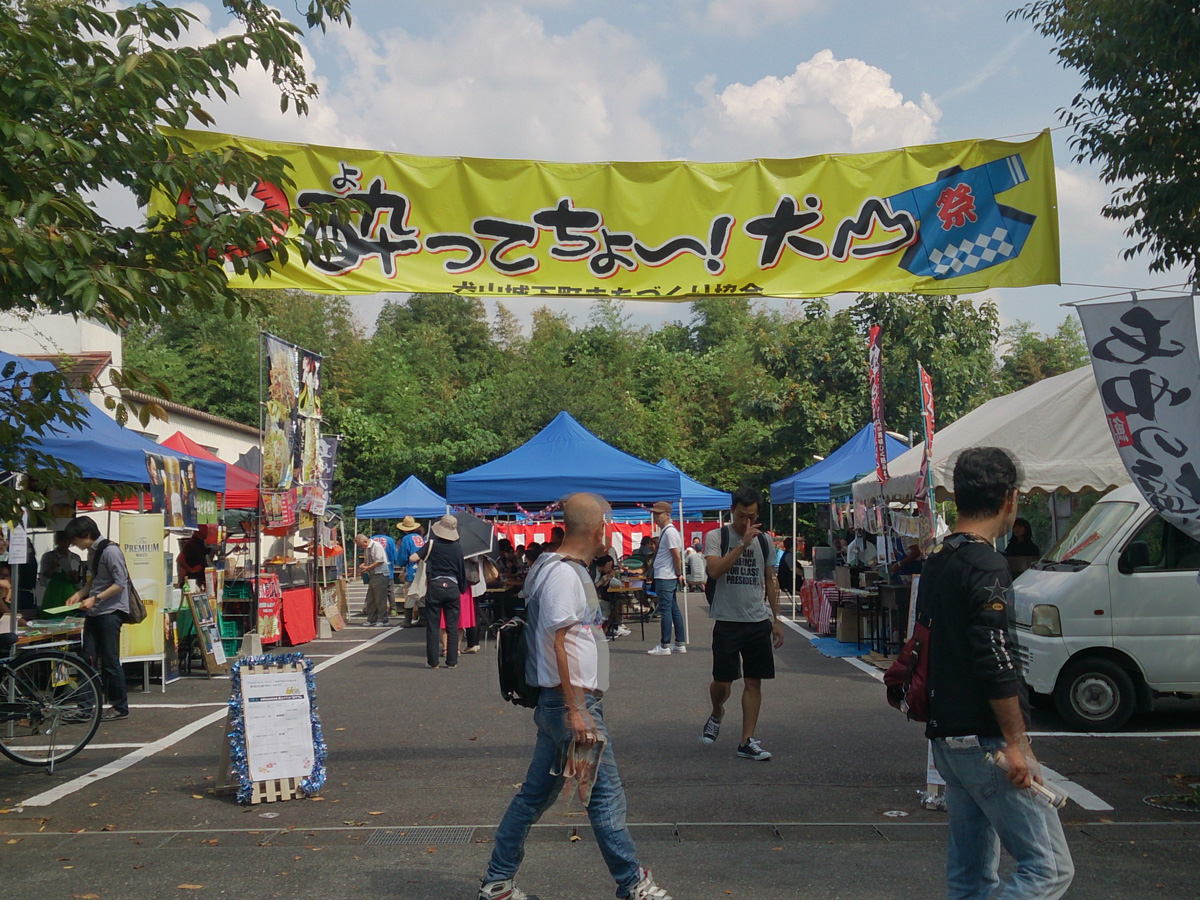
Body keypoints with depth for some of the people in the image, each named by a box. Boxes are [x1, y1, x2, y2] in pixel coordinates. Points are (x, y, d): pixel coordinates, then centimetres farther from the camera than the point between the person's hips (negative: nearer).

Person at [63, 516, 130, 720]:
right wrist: (79, 594, 8)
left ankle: (120, 707, 7)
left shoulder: (110, 551, -14)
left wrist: (95, 599, -20)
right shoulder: (92, 552, 14)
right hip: (94, 612, 9)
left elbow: (120, 583, -17)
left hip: (110, 611, -9)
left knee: (110, 661, -3)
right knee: (88, 659, 6)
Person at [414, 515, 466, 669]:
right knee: (452, 626, 6)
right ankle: (451, 661, 6)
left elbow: (412, 558, -9)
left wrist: (421, 556, 12)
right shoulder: (458, 547, 3)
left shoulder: (432, 544, -3)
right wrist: (462, 587, 19)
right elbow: (462, 570, 7)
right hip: (453, 586, 2)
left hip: (435, 586, -1)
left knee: (432, 626, 4)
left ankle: (433, 661, 5)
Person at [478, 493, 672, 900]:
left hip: (559, 703, 10)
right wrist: (576, 710, -21)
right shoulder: (563, 574, -16)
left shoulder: (569, 570, 15)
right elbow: (558, 643, -20)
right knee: (606, 796, 1)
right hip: (571, 701, -10)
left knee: (534, 794, 14)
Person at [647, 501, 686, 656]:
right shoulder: (665, 531, 16)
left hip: (665, 578, -10)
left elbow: (677, 556, -17)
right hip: (664, 577, 10)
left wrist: (678, 574, -11)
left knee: (665, 610, -6)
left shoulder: (670, 531, -14)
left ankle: (664, 646, -3)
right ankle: (680, 644, 16)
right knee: (674, 609, 11)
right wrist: (678, 574, 16)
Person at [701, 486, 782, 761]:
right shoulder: (716, 537, -3)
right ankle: (716, 714, 30)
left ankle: (747, 741, 10)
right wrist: (743, 544, -22)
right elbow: (715, 570, -20)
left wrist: (776, 619, 13)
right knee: (722, 681, -3)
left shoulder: (763, 541, 10)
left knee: (754, 681, 4)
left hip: (759, 621, 4)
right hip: (728, 621, -4)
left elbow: (770, 581, 17)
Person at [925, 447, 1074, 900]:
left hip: (947, 738, 9)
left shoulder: (936, 562, 12)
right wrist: (1017, 744, -16)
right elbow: (996, 664, -21)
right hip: (985, 740, -9)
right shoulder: (986, 565, -16)